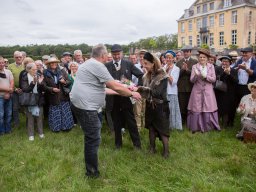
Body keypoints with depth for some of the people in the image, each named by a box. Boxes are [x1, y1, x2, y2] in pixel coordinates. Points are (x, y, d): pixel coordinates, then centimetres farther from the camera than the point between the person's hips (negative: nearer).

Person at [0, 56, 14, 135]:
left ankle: (8, 129, 24)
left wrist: (8, 93, -12)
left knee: (9, 114, 11)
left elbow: (12, 83, 0)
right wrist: (8, 89, -12)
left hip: (8, 96, 4)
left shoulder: (8, 71, 6)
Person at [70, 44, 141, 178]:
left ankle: (90, 168, 36)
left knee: (91, 136, 22)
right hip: (85, 106, -11)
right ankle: (92, 172, 12)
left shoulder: (88, 64, 19)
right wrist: (132, 94, 0)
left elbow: (98, 88, 25)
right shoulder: (97, 65, -13)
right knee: (94, 139, -1)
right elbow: (115, 87, -15)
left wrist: (126, 91, 26)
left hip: (79, 103, 11)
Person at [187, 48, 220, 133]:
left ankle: (207, 127, 12)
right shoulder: (194, 66, 4)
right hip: (197, 91, -1)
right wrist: (196, 75, -20)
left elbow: (214, 79, 0)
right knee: (196, 110, -2)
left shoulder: (211, 66, 7)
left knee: (208, 110, -1)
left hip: (208, 91, 1)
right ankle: (195, 127, 9)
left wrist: (205, 76, -15)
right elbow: (192, 80, -2)